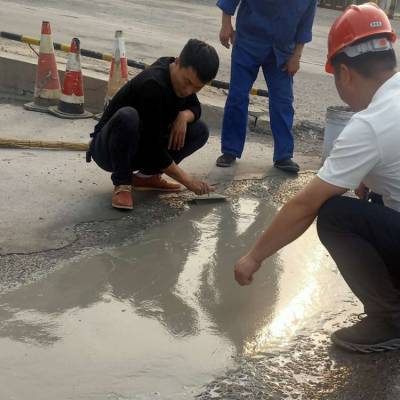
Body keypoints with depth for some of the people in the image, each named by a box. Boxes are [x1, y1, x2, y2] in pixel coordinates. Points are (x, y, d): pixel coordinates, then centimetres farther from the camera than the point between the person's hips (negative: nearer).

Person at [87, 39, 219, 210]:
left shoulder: (183, 74, -7)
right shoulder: (153, 86, -31)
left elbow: (195, 107, 12)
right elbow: (153, 148, -28)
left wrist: (184, 116, -13)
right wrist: (187, 180, -20)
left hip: (140, 148, 8)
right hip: (107, 149, -8)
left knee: (199, 130, -4)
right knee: (127, 116, -39)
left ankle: (146, 176, 3)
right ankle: (122, 183, -18)